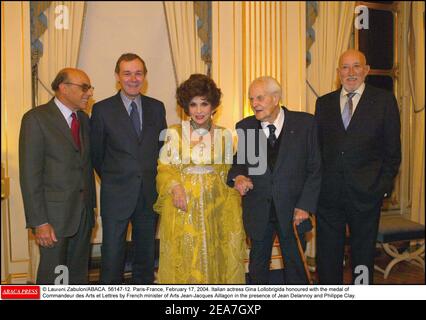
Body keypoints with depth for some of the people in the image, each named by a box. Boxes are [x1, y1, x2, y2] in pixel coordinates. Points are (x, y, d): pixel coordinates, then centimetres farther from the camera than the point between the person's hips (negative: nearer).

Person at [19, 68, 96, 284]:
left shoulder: (83, 119, 10)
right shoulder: (36, 119, -10)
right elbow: (29, 175, -14)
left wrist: (91, 204, 9)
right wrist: (39, 222, -16)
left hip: (84, 211, 6)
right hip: (54, 213, -6)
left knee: (79, 273, 16)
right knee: (52, 276, 6)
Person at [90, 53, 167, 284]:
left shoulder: (157, 107, 4)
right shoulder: (102, 109, -4)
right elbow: (96, 153, 3)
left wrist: (151, 178, 6)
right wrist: (112, 179, 7)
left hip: (149, 193, 3)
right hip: (116, 195, -3)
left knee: (146, 254, 16)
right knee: (112, 254, 6)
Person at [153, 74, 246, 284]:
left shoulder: (224, 136, 6)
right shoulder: (174, 133, 1)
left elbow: (229, 172, 12)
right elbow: (164, 169, 1)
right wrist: (175, 187, -15)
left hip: (215, 207, 2)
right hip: (182, 206, -1)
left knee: (214, 257, 7)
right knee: (184, 259, 4)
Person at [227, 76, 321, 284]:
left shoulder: (304, 123, -5)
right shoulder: (244, 127, 1)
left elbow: (315, 168, -3)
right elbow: (237, 162, 7)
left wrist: (306, 205, -9)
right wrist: (237, 177, -16)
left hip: (293, 211, -1)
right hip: (258, 211, 2)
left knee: (296, 267, 14)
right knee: (257, 267, 15)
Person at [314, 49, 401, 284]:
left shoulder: (384, 100, 2)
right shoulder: (324, 103, 9)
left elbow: (392, 148, 2)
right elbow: (317, 146, 9)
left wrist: (385, 184, -3)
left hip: (365, 192, -2)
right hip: (329, 193, 2)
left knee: (363, 252, 13)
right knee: (327, 253, 9)